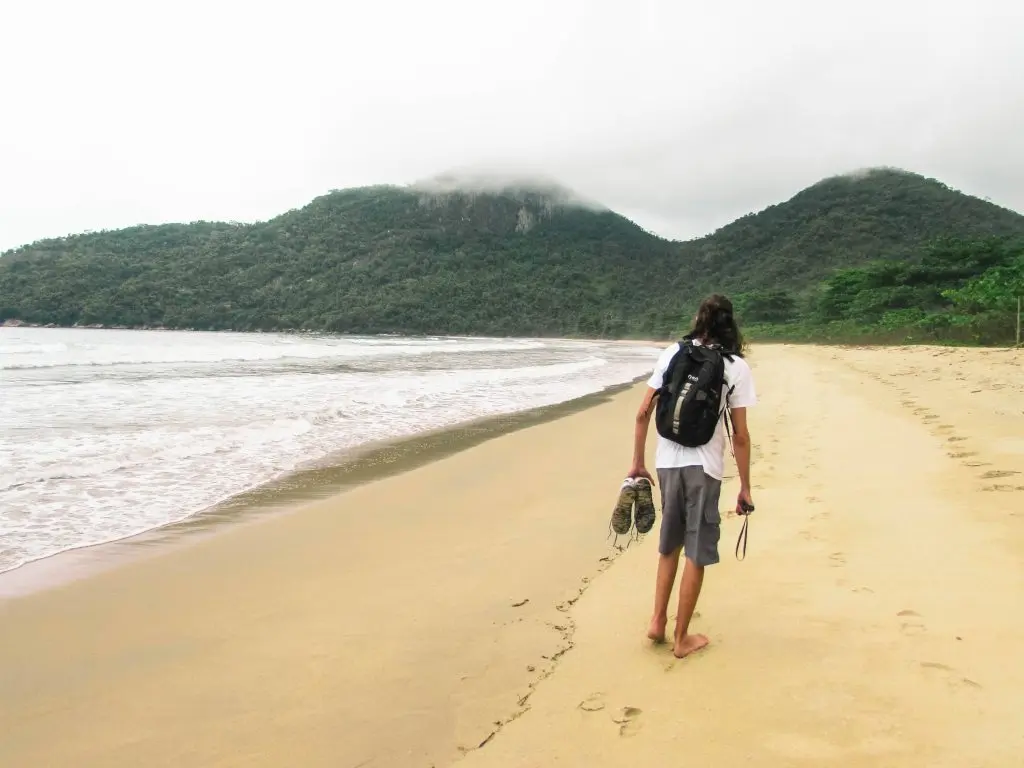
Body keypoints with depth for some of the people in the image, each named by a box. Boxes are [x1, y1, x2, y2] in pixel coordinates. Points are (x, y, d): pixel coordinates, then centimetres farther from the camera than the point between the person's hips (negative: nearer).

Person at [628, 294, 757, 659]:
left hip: (667, 462, 3)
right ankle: (682, 638, 18)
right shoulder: (736, 367, -2)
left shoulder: (672, 353, 5)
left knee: (670, 544, 22)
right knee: (696, 554, 8)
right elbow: (740, 435, -4)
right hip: (704, 466, -3)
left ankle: (658, 622, 24)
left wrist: (637, 463, 11)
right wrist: (745, 488, 3)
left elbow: (643, 413, 2)